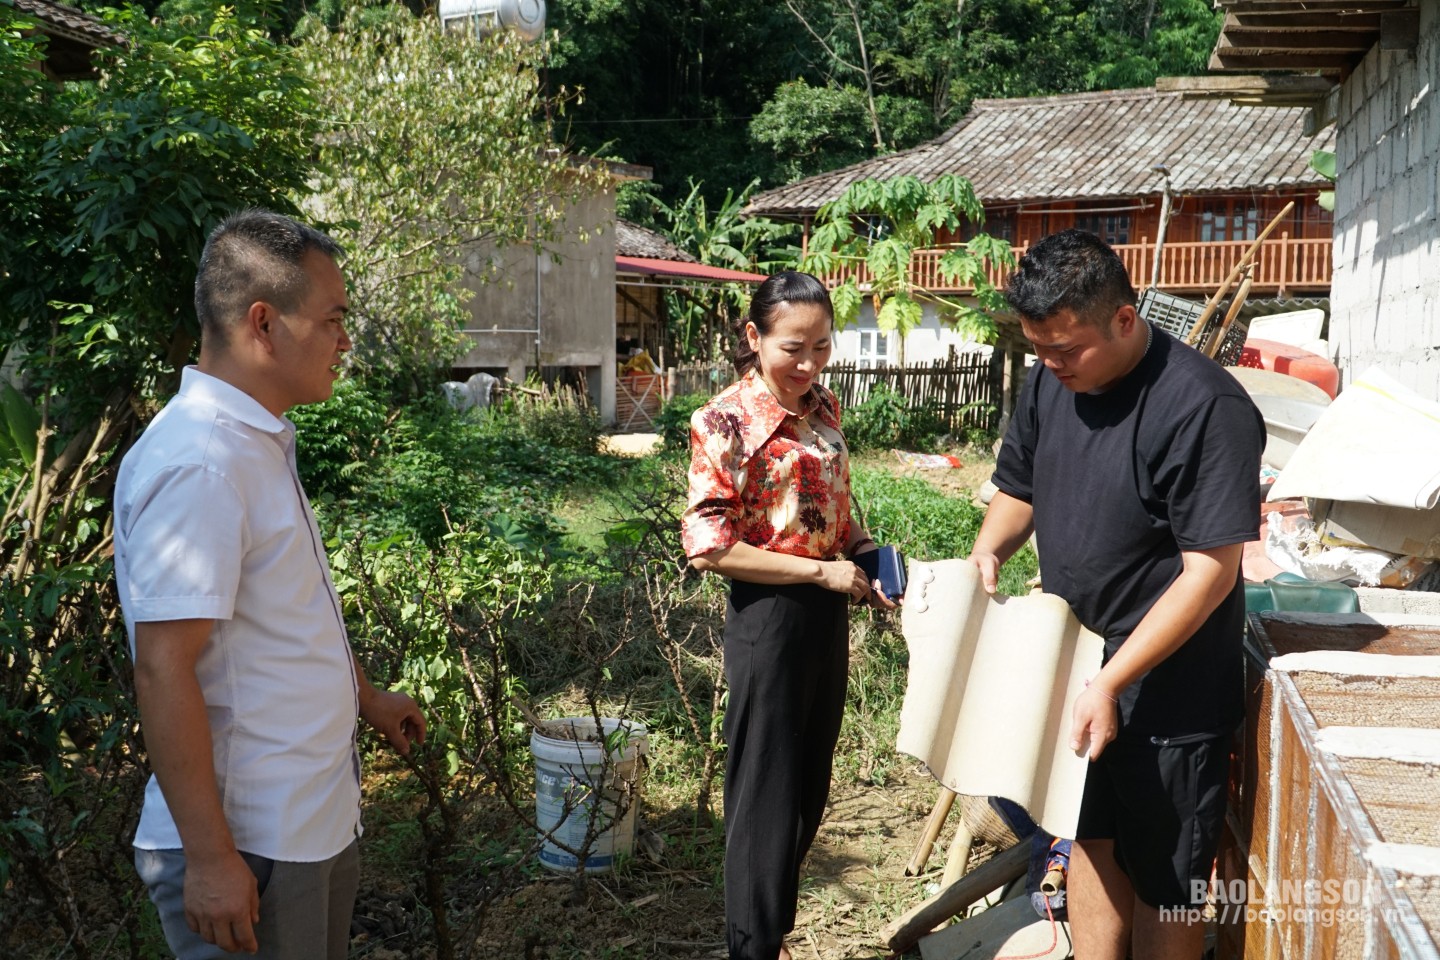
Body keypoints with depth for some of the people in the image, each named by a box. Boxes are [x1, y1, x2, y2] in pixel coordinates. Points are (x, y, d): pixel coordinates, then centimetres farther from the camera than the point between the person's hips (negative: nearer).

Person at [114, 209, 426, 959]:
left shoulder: (258, 441, 9)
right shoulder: (197, 464, -23)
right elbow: (163, 670, -24)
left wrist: (364, 694, 29)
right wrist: (210, 858, -22)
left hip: (316, 816, 9)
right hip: (248, 845, -9)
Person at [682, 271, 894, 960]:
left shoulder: (822, 408, 5)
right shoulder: (727, 420, -15)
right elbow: (709, 544, -19)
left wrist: (868, 553, 0)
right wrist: (822, 570, -18)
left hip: (827, 616, 7)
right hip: (770, 616, -7)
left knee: (810, 787, 18)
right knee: (767, 793, 5)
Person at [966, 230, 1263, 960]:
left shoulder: (1202, 406, -23)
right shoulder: (1051, 381, 0)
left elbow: (1211, 570, -23)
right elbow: (1018, 489, 14)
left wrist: (1111, 683, -26)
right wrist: (988, 552, -8)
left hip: (1168, 689, -6)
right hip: (1076, 665, 7)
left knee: (1161, 884, 9)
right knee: (1090, 842, 19)